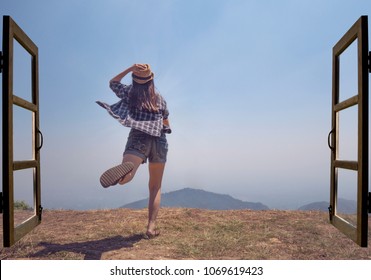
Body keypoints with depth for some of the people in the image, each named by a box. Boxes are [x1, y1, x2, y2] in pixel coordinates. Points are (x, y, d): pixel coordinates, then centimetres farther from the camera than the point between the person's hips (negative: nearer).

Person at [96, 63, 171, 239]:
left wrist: (130, 69, 22)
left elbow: (113, 83, 29)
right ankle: (151, 226, 2)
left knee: (125, 178, -24)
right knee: (155, 187, 12)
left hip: (138, 138, -2)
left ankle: (126, 167, -62)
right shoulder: (160, 98, 13)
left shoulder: (130, 93, 9)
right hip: (159, 140, 2)